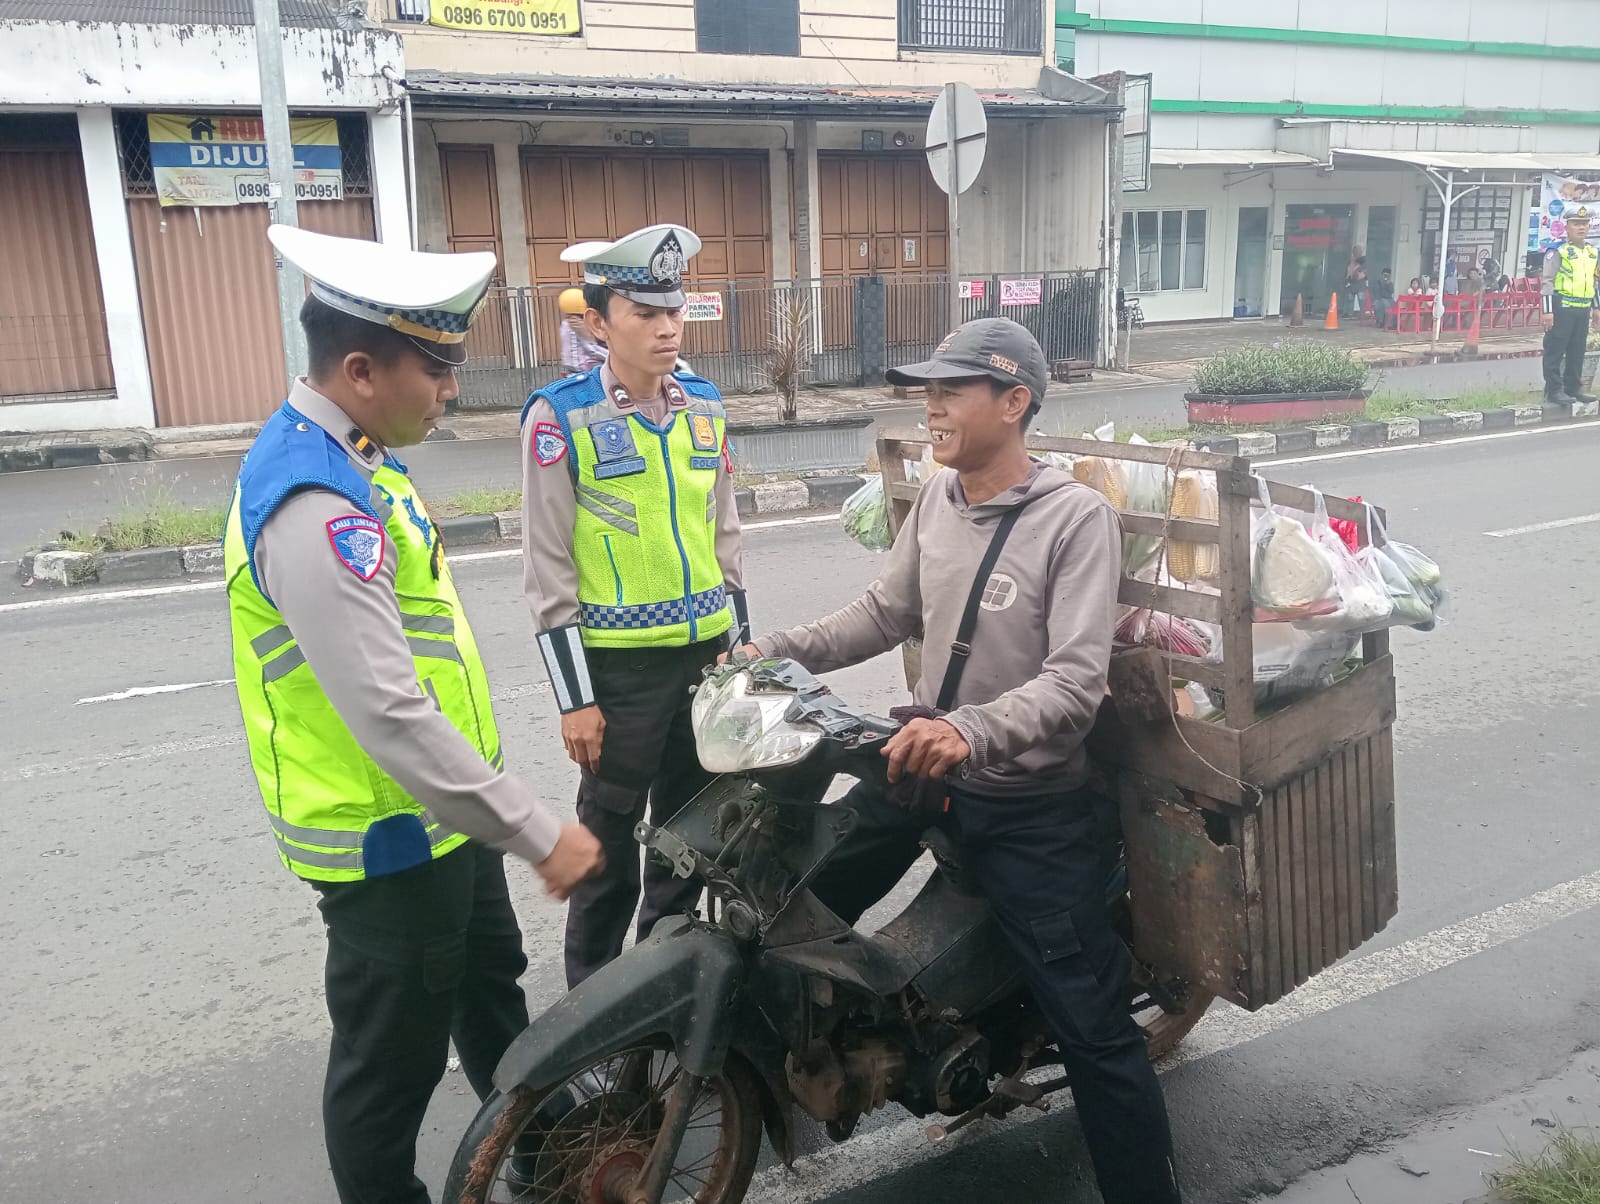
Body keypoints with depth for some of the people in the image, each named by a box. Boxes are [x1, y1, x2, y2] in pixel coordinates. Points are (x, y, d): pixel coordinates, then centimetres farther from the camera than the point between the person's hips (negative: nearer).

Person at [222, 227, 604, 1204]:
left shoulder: (351, 461, 5)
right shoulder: (314, 507, -28)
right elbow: (390, 717, -33)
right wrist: (539, 835, -28)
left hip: (439, 814, 11)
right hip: (386, 839, -11)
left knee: (491, 987, 28)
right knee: (396, 1051, 10)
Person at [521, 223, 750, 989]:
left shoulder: (706, 406, 5)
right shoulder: (559, 417, -12)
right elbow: (547, 570, -11)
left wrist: (741, 644, 12)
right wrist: (574, 697, -12)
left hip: (706, 651, 5)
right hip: (618, 662, -5)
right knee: (610, 836, 9)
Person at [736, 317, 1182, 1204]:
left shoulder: (1078, 517, -17)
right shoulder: (936, 498, 3)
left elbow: (1076, 682, -25)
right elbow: (887, 612, 14)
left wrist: (971, 731, -43)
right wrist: (777, 652, 4)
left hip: (1031, 804, -6)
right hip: (922, 766, 7)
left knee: (1094, 1031, -4)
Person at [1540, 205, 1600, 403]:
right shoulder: (1558, 252, -6)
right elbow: (1547, 281, -11)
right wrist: (1547, 311, -18)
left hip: (1583, 311, 7)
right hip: (1562, 308, -7)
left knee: (1577, 352, 11)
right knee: (1555, 351, -3)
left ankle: (1573, 388, 19)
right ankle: (1554, 389, 2)